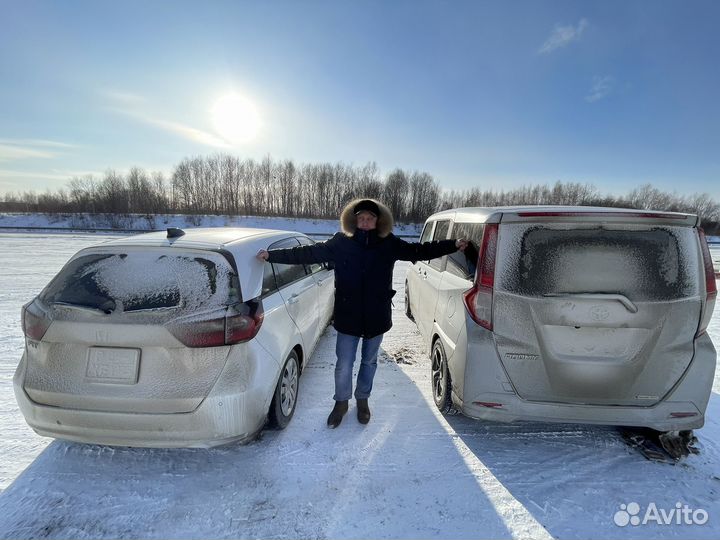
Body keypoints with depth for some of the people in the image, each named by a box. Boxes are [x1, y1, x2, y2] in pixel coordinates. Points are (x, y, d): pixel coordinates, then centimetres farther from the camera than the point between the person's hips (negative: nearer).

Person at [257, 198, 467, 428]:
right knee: (344, 366, 7)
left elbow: (418, 251, 3)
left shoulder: (389, 244, -4)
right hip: (348, 317, -1)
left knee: (369, 362, 19)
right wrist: (272, 255, -11)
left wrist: (454, 245, 3)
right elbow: (308, 253, -7)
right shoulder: (341, 243, -8)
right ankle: (341, 402, 36)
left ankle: (363, 399, 45)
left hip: (377, 316, 2)